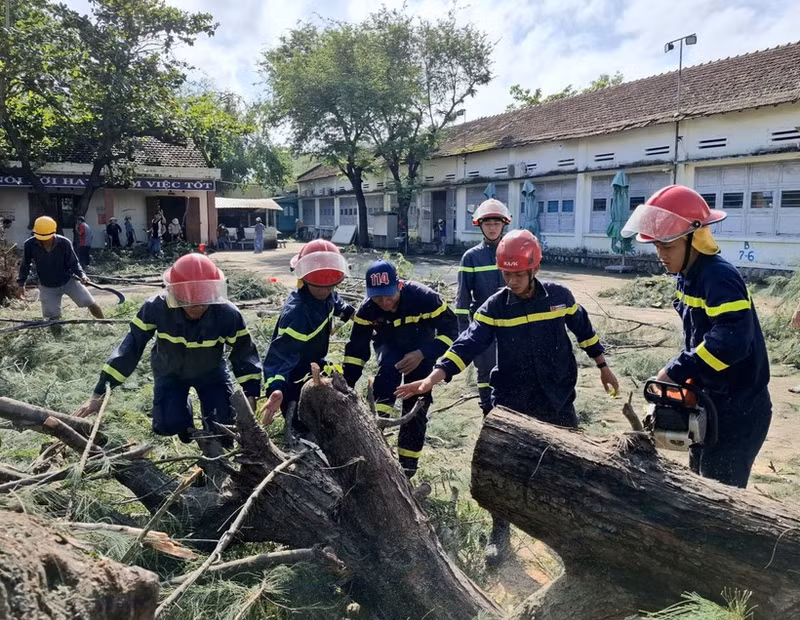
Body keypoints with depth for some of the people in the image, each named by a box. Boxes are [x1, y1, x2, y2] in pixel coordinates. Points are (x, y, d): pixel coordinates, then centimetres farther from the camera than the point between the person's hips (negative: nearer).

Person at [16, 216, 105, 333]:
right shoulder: (30, 245, -18)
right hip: (48, 287, 1)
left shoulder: (64, 243, -22)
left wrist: (81, 275, -29)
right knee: (53, 318, 2)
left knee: (92, 304, -1)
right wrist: (21, 284, -1)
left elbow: (74, 263, -11)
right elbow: (25, 265, -1)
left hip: (69, 281, 0)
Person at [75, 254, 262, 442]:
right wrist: (100, 392, -24)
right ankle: (184, 409, 24)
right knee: (167, 426, -15)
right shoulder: (156, 308, -33)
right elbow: (130, 348, -26)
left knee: (223, 425, -14)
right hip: (170, 372, 0)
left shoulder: (228, 315, -34)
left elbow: (244, 352, -20)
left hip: (211, 372, 0)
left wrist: (250, 394, -28)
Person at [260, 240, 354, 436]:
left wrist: (352, 314, 31)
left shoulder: (325, 295, -11)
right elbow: (280, 353, -43)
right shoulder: (295, 313, -37)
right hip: (295, 378, -9)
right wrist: (275, 388, -56)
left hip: (316, 365, 9)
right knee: (306, 428, -8)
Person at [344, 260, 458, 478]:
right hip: (390, 345, 1)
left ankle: (407, 467, 12)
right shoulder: (367, 309, -27)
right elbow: (356, 349, -19)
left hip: (421, 349, -1)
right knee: (387, 370, -34)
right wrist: (345, 386, -25)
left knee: (416, 406, -2)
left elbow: (450, 329, -27)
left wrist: (421, 355, -37)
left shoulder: (424, 297, -36)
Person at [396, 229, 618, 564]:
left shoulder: (559, 296, -6)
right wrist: (434, 377, -32)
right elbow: (468, 344, -20)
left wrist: (603, 367, 17)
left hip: (557, 398, 1)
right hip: (511, 401, -1)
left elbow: (583, 330, 9)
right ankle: (500, 530, 20)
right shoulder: (494, 307, -11)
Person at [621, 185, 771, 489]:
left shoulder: (720, 277, -24)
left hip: (738, 411, -9)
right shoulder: (687, 277, 5)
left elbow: (732, 340, -37)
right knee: (700, 483, 21)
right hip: (709, 403, 9)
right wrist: (689, 377, -1)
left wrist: (676, 372, -29)